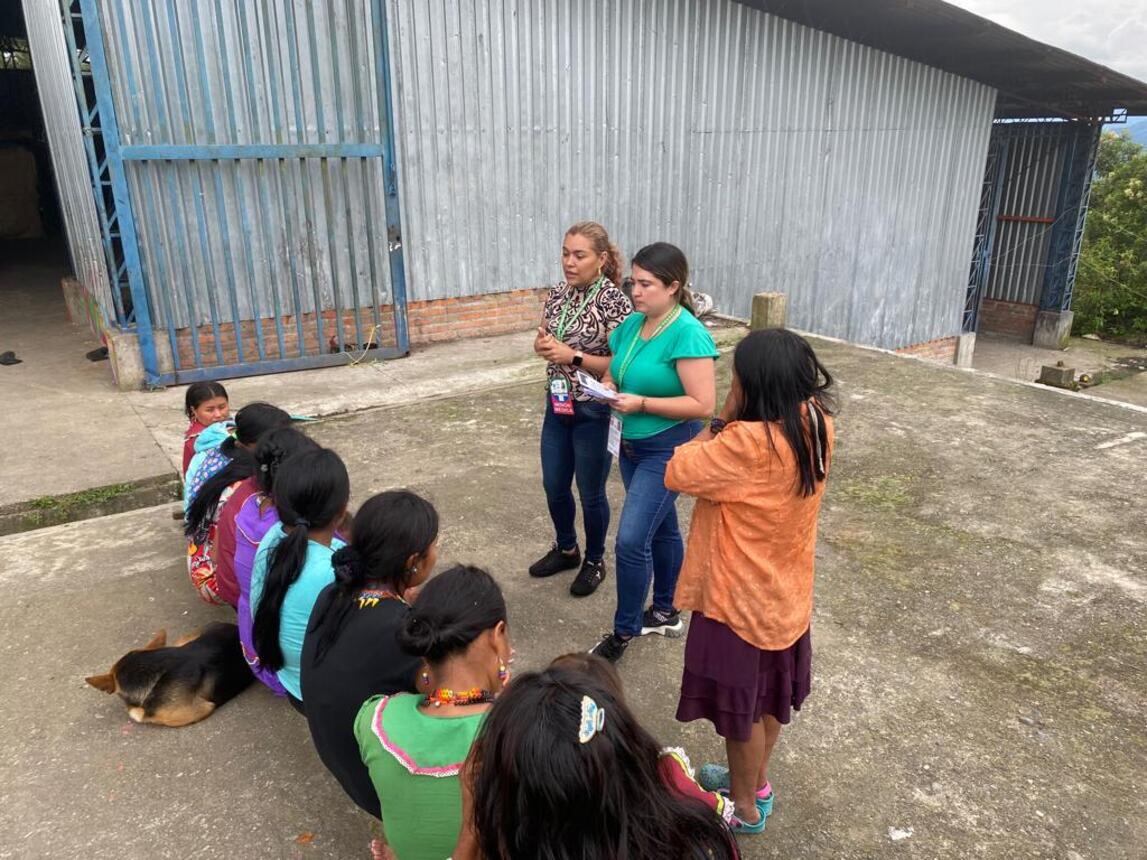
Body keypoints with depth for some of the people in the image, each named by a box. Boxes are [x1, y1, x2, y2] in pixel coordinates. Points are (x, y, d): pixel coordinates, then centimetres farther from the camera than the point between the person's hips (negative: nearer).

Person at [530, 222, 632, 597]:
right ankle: (565, 549, 42)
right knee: (554, 486, 18)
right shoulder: (558, 294, 2)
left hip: (594, 411, -6)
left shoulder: (613, 301, -18)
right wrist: (541, 344, -10)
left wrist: (573, 356, -24)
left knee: (591, 492, 9)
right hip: (557, 405, 7)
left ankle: (595, 561, 32)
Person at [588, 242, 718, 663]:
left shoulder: (688, 334, -21)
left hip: (669, 449, -8)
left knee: (631, 540, -9)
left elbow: (703, 405, -24)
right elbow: (614, 373, 14)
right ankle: (665, 612, 37)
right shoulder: (632, 324, 3)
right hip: (632, 445, 8)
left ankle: (624, 631, 11)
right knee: (661, 530, 20)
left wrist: (641, 403, -26)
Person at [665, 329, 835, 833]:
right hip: (785, 592, 8)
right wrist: (733, 424, -9)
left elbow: (676, 473, -22)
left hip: (741, 599, -8)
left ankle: (745, 806, 37)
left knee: (741, 705, 15)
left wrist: (723, 421, -18)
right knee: (768, 696, 26)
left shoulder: (749, 442, -34)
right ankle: (755, 782, 49)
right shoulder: (816, 423, -9)